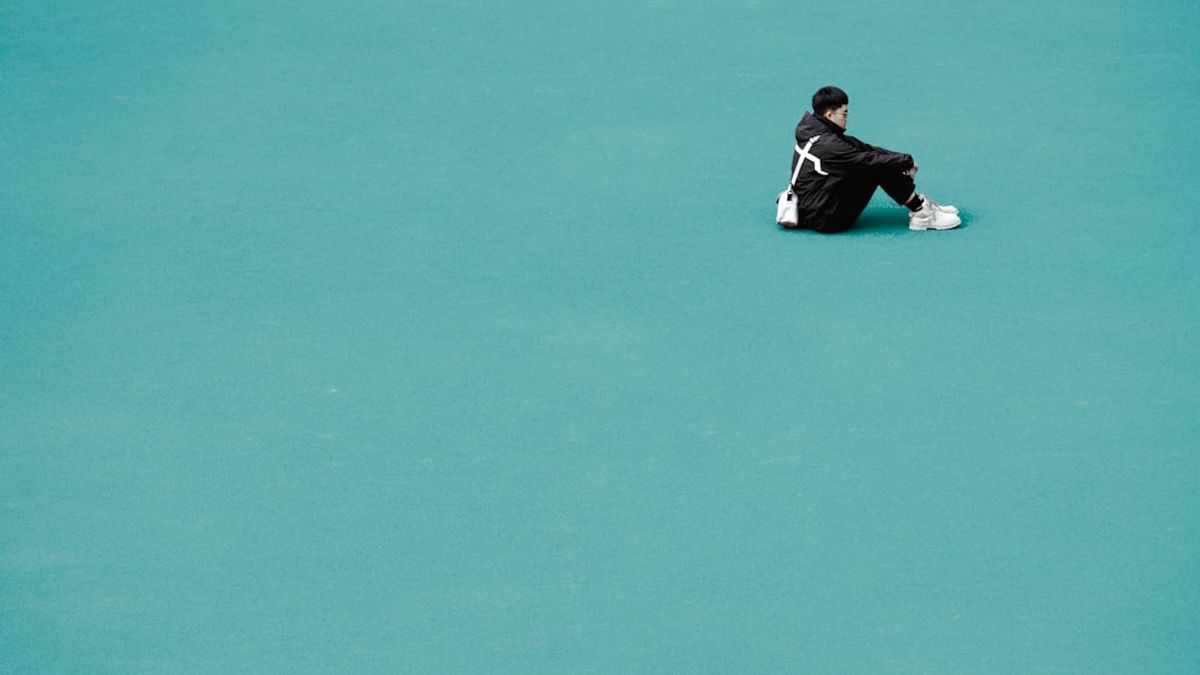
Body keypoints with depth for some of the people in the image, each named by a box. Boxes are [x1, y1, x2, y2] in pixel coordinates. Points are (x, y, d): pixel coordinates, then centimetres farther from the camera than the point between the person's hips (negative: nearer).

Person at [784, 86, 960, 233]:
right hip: (826, 219, -10)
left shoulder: (816, 132, 7)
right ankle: (921, 213, -5)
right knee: (878, 167, -14)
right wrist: (907, 161, -4)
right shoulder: (827, 145, -24)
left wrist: (902, 161, 0)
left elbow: (860, 148, 8)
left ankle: (918, 204, 9)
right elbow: (870, 160, -19)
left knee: (879, 159, 6)